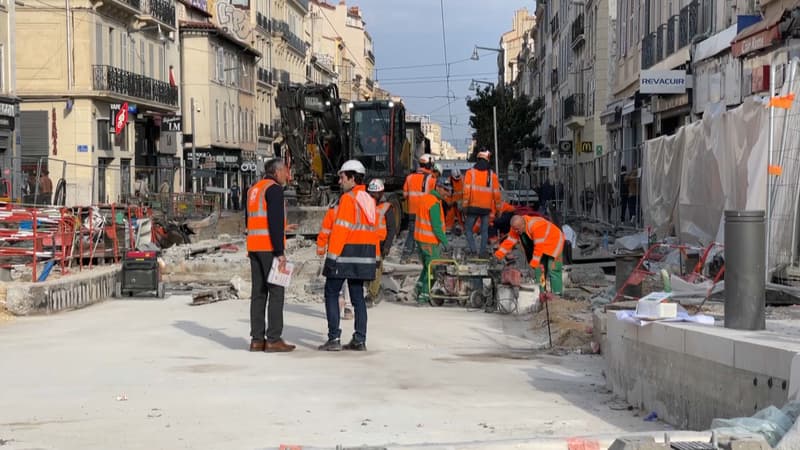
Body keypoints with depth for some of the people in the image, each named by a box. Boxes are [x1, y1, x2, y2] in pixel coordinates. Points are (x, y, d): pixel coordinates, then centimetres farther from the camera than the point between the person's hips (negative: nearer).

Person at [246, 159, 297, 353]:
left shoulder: (254, 189, 18)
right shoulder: (274, 189, -9)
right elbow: (275, 221, -18)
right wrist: (280, 252, -19)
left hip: (254, 246, 8)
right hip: (270, 246, -8)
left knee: (258, 292, 8)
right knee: (276, 292, -5)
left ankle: (257, 339, 7)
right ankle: (273, 339, -7)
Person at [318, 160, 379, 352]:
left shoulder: (348, 198, -12)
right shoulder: (369, 201, 14)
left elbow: (340, 229, -18)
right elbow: (374, 231, 16)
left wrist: (332, 256, -17)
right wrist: (375, 258, 20)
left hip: (346, 254, -8)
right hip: (364, 256, 8)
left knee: (331, 294, 1)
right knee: (358, 296, 10)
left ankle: (334, 338, -4)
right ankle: (360, 340, 8)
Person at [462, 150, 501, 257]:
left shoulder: (470, 173, -2)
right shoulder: (492, 175, 5)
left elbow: (467, 190, -9)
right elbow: (496, 193, 6)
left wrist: (465, 205, -5)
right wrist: (498, 208, 13)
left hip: (473, 206, -2)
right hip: (486, 207, 2)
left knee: (468, 228, 8)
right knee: (484, 231, 9)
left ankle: (473, 250, -5)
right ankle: (483, 252, 7)